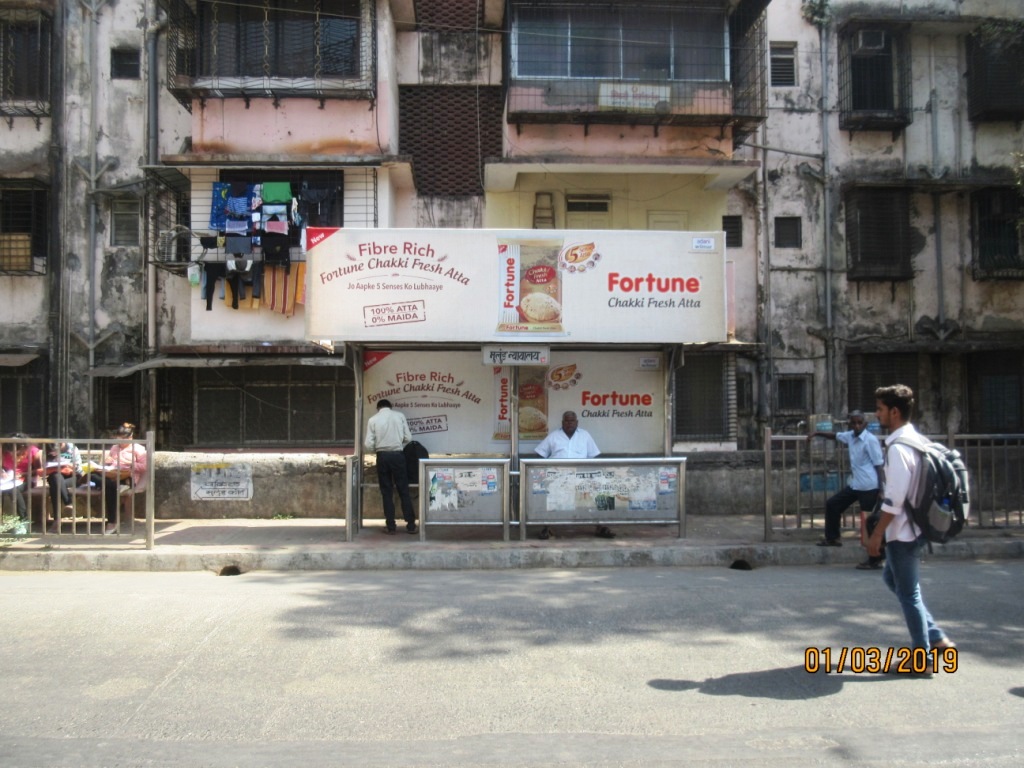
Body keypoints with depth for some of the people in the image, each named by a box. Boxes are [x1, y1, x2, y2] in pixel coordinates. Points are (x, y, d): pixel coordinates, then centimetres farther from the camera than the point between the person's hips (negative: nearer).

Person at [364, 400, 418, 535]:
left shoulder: (373, 419, 0)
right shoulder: (399, 416, 2)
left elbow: (368, 444, -3)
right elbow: (408, 438, 2)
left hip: (382, 456, 0)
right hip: (397, 455, 0)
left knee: (387, 492, 8)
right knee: (404, 491, 7)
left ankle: (391, 527, 10)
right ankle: (411, 525, 9)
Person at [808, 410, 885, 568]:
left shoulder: (871, 440, -15)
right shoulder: (850, 436, 7)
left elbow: (879, 465, -16)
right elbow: (836, 436, 29)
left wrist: (882, 490, -20)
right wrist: (817, 433, 22)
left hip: (869, 487, -9)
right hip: (855, 485, 9)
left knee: (871, 522, -3)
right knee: (832, 504, 18)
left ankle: (876, 560, 4)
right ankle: (833, 538, 35)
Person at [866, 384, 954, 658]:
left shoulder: (898, 447, -22)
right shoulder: (916, 440, 7)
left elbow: (893, 499, -23)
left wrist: (876, 534, -16)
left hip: (902, 531, -10)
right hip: (914, 526, 10)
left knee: (908, 593, 3)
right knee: (892, 578, 23)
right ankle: (935, 637, 26)